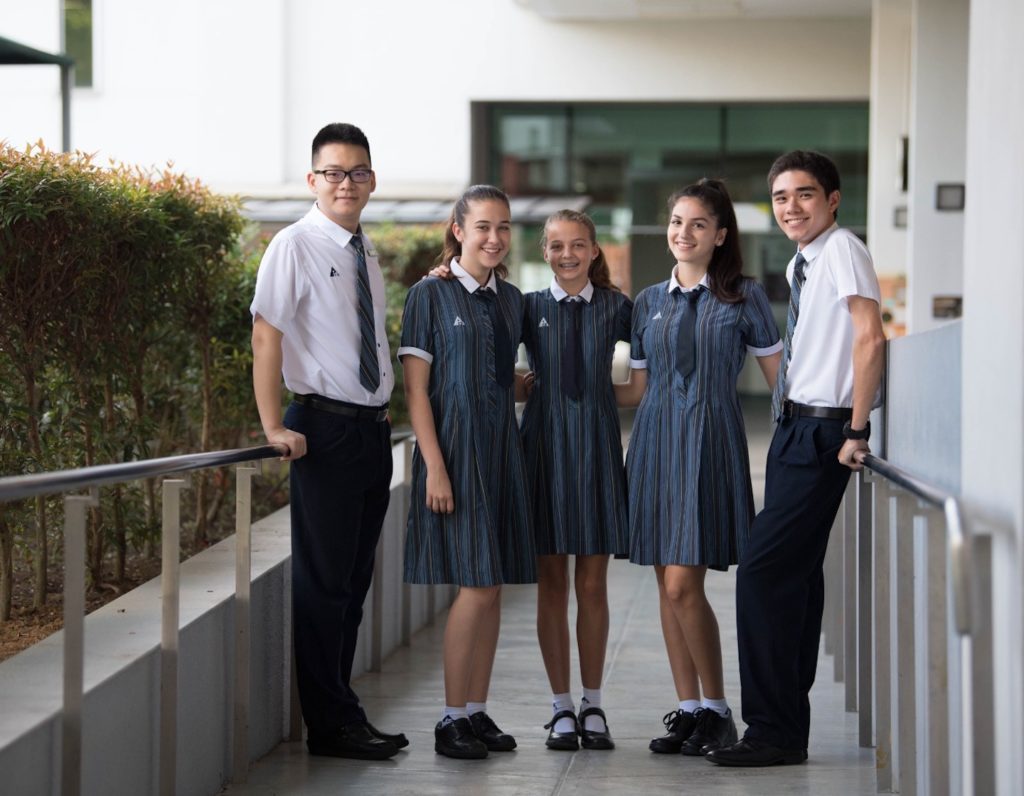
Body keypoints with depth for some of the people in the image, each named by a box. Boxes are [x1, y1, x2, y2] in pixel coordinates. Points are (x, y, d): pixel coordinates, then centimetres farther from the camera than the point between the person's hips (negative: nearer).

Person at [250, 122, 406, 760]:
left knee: (354, 581, 12)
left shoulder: (367, 251, 13)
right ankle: (331, 725, 3)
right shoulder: (295, 246, -8)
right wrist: (275, 427, -19)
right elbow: (266, 335, -14)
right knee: (324, 581, -4)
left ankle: (343, 712, 21)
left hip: (374, 428, 7)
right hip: (326, 428, -7)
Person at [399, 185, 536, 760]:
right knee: (477, 584, -10)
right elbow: (416, 388, -9)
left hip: (502, 451, 6)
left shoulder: (511, 300, 12)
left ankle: (478, 712, 15)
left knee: (493, 588, 7)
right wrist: (435, 468, -15)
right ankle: (453, 719, -1)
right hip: (455, 448, -6)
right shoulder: (431, 295, -5)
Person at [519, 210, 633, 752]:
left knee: (592, 583, 4)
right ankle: (562, 708, 11)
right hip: (544, 443, 0)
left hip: (596, 447, 0)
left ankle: (593, 706, 13)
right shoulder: (528, 308, 3)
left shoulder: (615, 308, 4)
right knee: (551, 582, 3)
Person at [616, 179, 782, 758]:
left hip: (712, 444, -4)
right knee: (669, 586, 4)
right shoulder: (650, 302, 13)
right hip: (657, 442, 5)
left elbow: (781, 378, 3)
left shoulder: (745, 297, 2)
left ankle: (717, 710, 3)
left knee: (684, 585, -11)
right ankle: (688, 709, 12)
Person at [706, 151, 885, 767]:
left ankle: (774, 732, -6)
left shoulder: (842, 249, -12)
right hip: (794, 428, 10)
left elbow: (870, 338, -21)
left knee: (764, 571, -12)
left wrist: (857, 430, -20)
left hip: (822, 433, -10)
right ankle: (786, 725, 20)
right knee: (795, 576, 12)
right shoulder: (801, 264, 16)